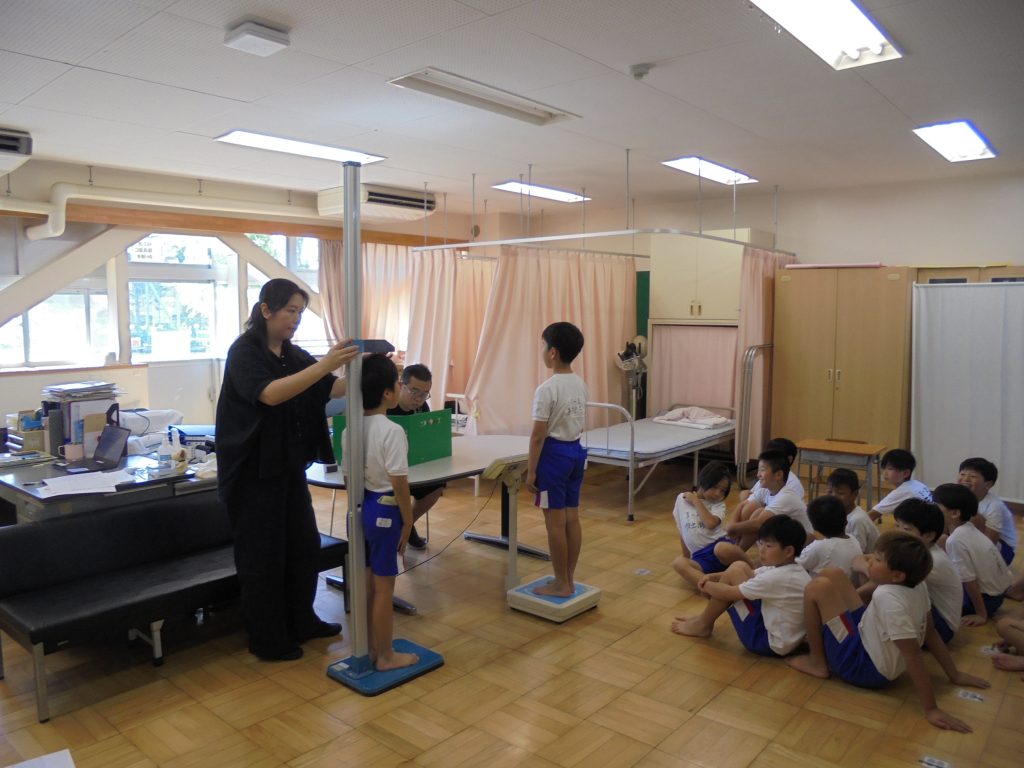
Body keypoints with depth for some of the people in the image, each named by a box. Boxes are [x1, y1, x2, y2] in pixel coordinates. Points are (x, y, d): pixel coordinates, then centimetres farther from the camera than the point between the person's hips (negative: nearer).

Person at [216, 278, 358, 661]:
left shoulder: (294, 354, 8)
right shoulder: (244, 352, -14)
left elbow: (331, 389, 1)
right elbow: (269, 394, -31)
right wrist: (324, 365, -40)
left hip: (289, 465, 7)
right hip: (254, 469, -7)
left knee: (304, 544, 14)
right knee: (263, 555, 3)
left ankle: (301, 622, 32)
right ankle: (267, 640, 18)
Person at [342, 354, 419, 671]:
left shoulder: (350, 429, 2)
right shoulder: (392, 431, -20)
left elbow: (349, 477, 9)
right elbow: (399, 483, -19)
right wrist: (408, 522, -9)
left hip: (360, 508, 8)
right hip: (384, 510, -7)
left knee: (366, 583, 19)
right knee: (383, 587, 5)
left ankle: (369, 647, 32)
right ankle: (386, 656, 18)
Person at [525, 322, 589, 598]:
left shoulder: (547, 389, -18)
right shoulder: (581, 385, 6)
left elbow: (538, 435, -17)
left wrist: (531, 470, -11)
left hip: (554, 454, -8)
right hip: (575, 451, 8)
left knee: (555, 522, 2)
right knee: (572, 518, 13)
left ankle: (560, 583, 12)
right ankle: (569, 579, 23)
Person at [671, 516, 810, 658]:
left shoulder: (775, 578, -28)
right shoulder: (794, 571, 1)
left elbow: (730, 593, -19)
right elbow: (752, 574, 10)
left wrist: (707, 586, 1)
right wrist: (713, 577, -1)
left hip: (771, 644, -9)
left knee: (734, 573, -10)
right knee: (739, 566, 7)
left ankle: (703, 625, 9)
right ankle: (705, 618, 19)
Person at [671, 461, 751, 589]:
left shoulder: (719, 504, 9)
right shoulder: (682, 499, 13)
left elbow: (711, 523, -14)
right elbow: (682, 532, 20)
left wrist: (696, 501, -3)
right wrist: (687, 558, 21)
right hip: (700, 557, 2)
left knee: (722, 549, -38)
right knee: (678, 562, -30)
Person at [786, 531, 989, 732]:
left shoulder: (888, 598, -34)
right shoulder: (917, 585, -9)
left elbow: (913, 655, -33)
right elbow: (930, 633, -1)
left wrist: (931, 709, -29)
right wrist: (955, 675, 11)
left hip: (862, 666, -8)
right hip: (867, 641, 8)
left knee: (818, 587, -16)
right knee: (832, 575, 7)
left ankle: (817, 662, 1)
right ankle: (819, 639, 23)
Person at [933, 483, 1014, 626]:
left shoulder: (955, 540, -27)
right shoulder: (969, 529, -3)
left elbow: (970, 581, -23)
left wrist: (982, 615, -14)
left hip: (988, 598, -8)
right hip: (998, 587, 8)